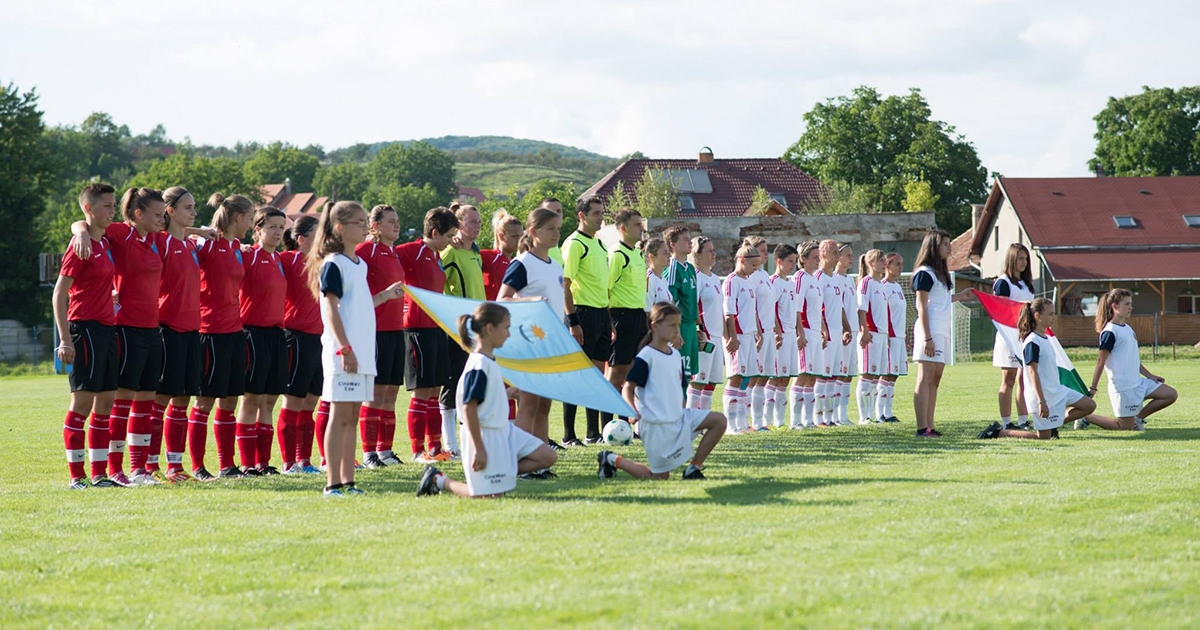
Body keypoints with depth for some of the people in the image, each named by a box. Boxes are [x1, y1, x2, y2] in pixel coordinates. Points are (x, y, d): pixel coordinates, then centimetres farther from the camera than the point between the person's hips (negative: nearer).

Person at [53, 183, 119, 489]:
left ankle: (99, 473, 14)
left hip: (107, 328, 8)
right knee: (83, 401, -6)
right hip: (85, 326, -8)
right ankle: (76, 476, -1)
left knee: (107, 401, 8)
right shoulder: (80, 247, -10)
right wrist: (65, 340, -17)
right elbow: (59, 294, -12)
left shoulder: (106, 242, 12)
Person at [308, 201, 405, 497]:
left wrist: (385, 295, 13)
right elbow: (331, 309, -14)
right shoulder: (333, 264, -9)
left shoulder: (360, 264, 16)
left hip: (363, 350, 8)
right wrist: (345, 349, -19)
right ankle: (333, 483, -5)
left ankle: (347, 481, 12)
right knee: (340, 415, -7)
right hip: (342, 353, -8)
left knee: (352, 417, 9)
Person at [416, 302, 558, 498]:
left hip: (503, 430, 10)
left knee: (548, 457, 4)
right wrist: (478, 449, -22)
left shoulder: (490, 361, 9)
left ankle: (501, 475, 8)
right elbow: (468, 409, -22)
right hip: (486, 436, -10)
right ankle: (438, 480, 11)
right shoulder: (479, 365, -20)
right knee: (491, 496, -5)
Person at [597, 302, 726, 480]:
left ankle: (694, 468, -1)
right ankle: (612, 460, 13)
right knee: (660, 477, -6)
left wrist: (682, 412, 13)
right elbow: (628, 388, -13)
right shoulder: (646, 357, -12)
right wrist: (632, 411, -29)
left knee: (719, 421, -6)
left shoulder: (676, 355, 11)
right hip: (655, 424, -8)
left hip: (677, 417, 8)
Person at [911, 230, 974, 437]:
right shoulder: (924, 273, -8)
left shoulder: (939, 272, 20)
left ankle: (930, 426, 7)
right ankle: (922, 428, -13)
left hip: (943, 331, 9)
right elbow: (922, 307, -13)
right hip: (931, 330, -9)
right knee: (925, 379, -10)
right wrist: (927, 338, -18)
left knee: (934, 381, 7)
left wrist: (959, 296, 28)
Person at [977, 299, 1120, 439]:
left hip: (1057, 390, 9)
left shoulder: (1045, 339, 10)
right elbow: (1033, 373, -22)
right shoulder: (1032, 342, -19)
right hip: (1044, 396, -9)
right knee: (1043, 437, -4)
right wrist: (1042, 401, -25)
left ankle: (1053, 425, 15)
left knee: (1089, 405, 9)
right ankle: (999, 431, 2)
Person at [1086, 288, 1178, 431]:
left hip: (1137, 382, 9)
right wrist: (1093, 388, -14)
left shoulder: (1127, 328, 14)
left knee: (1171, 394, 4)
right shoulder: (1110, 332, -15)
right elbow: (1101, 360, -15)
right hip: (1122, 386, -9)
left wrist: (1150, 376, 16)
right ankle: (1085, 418, 7)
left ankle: (1138, 418, 13)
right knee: (1126, 427, -5)